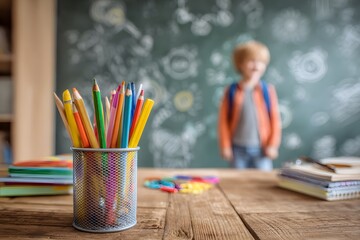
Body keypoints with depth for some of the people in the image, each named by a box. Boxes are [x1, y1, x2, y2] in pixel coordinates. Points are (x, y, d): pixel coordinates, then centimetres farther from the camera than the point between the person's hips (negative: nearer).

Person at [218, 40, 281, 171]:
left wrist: (273, 145, -3)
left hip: (261, 148, 0)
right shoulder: (231, 91, -3)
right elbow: (224, 120, -1)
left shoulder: (268, 90, -3)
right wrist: (225, 145, -3)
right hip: (238, 148, 0)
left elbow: (275, 119, 0)